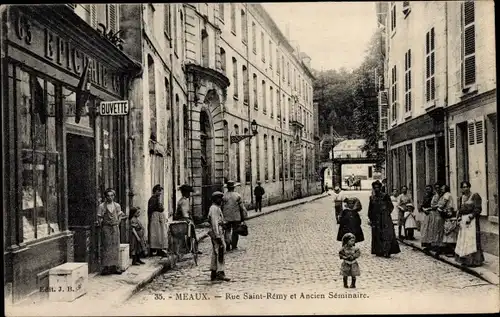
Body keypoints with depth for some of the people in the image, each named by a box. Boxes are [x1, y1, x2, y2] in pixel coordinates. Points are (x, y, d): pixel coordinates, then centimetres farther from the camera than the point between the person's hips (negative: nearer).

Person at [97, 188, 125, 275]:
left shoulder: (117, 206, 8)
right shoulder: (101, 206, -2)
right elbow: (99, 219, -2)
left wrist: (117, 224, 3)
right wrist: (102, 227, -5)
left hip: (115, 228, 4)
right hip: (106, 228, -3)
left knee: (115, 247, 4)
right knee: (106, 247, -3)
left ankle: (115, 267, 10)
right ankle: (106, 267, 0)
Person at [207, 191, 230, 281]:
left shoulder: (217, 208, 19)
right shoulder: (214, 208, -13)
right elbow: (214, 223, -20)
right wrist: (218, 236, -24)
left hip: (218, 233, 11)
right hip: (217, 233, -11)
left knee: (215, 254, 12)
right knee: (220, 253, -13)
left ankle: (213, 274, 16)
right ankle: (220, 273, -16)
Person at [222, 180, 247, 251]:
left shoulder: (224, 196, -5)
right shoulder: (238, 196, -5)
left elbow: (222, 207, -2)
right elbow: (242, 207, -3)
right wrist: (243, 216, 5)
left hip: (227, 217, 0)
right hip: (236, 217, 0)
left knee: (227, 231, 9)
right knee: (235, 231, 11)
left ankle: (228, 245, -7)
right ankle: (234, 246, 15)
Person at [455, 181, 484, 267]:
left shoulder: (475, 196, -5)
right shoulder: (462, 197, 17)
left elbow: (478, 209, -11)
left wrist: (470, 217, -17)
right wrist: (459, 218, 6)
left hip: (472, 220, -7)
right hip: (463, 220, 7)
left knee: (472, 239, -8)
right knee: (463, 240, 5)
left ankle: (475, 260, -3)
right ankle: (465, 260, 10)